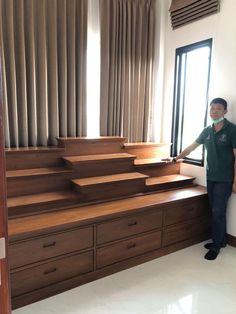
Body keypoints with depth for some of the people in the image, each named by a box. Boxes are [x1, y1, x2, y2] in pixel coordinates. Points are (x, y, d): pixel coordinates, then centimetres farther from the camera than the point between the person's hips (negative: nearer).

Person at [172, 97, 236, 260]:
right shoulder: (207, 131, 5)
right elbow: (191, 147, 14)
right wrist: (176, 158, 15)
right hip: (210, 177, 5)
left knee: (218, 212, -2)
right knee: (216, 211, 14)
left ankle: (216, 246, 15)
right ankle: (221, 240, 30)